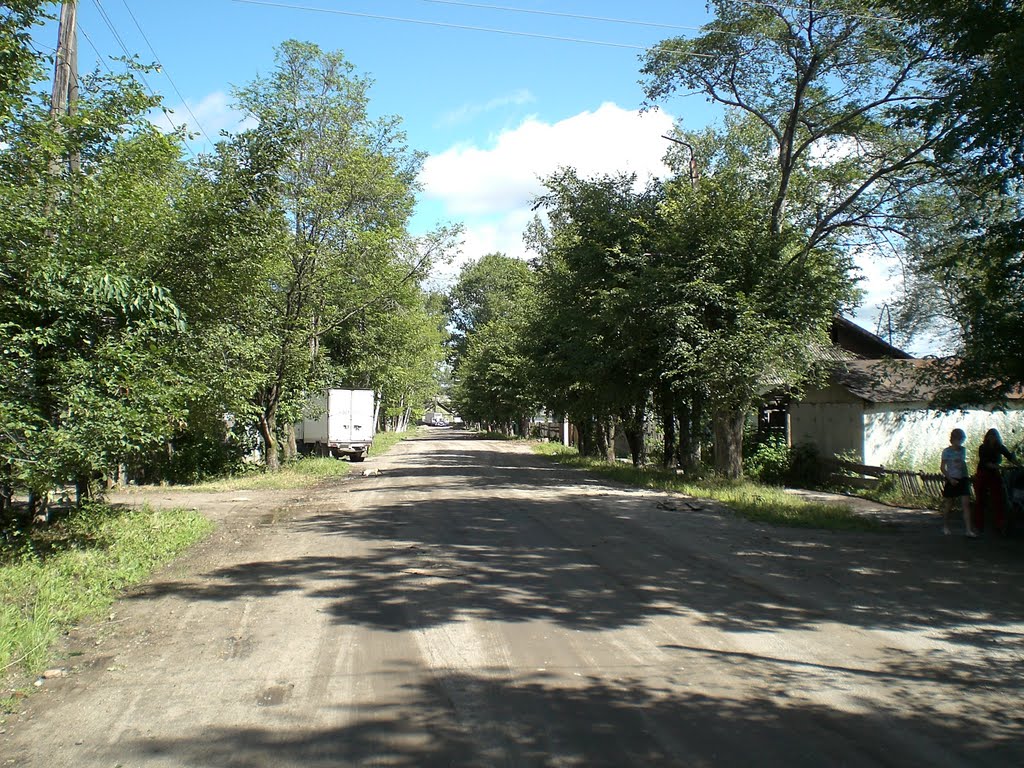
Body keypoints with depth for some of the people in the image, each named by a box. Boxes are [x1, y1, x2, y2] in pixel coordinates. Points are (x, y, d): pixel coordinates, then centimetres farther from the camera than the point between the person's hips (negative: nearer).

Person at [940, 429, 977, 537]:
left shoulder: (963, 450, 8)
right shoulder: (947, 451, -6)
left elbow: (964, 464, 20)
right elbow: (942, 467, -7)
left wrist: (966, 477, 14)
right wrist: (950, 479, -17)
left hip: (962, 479, 4)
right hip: (952, 480, -4)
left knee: (966, 503, -7)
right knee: (949, 505, 6)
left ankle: (968, 529, -10)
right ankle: (945, 526, 22)